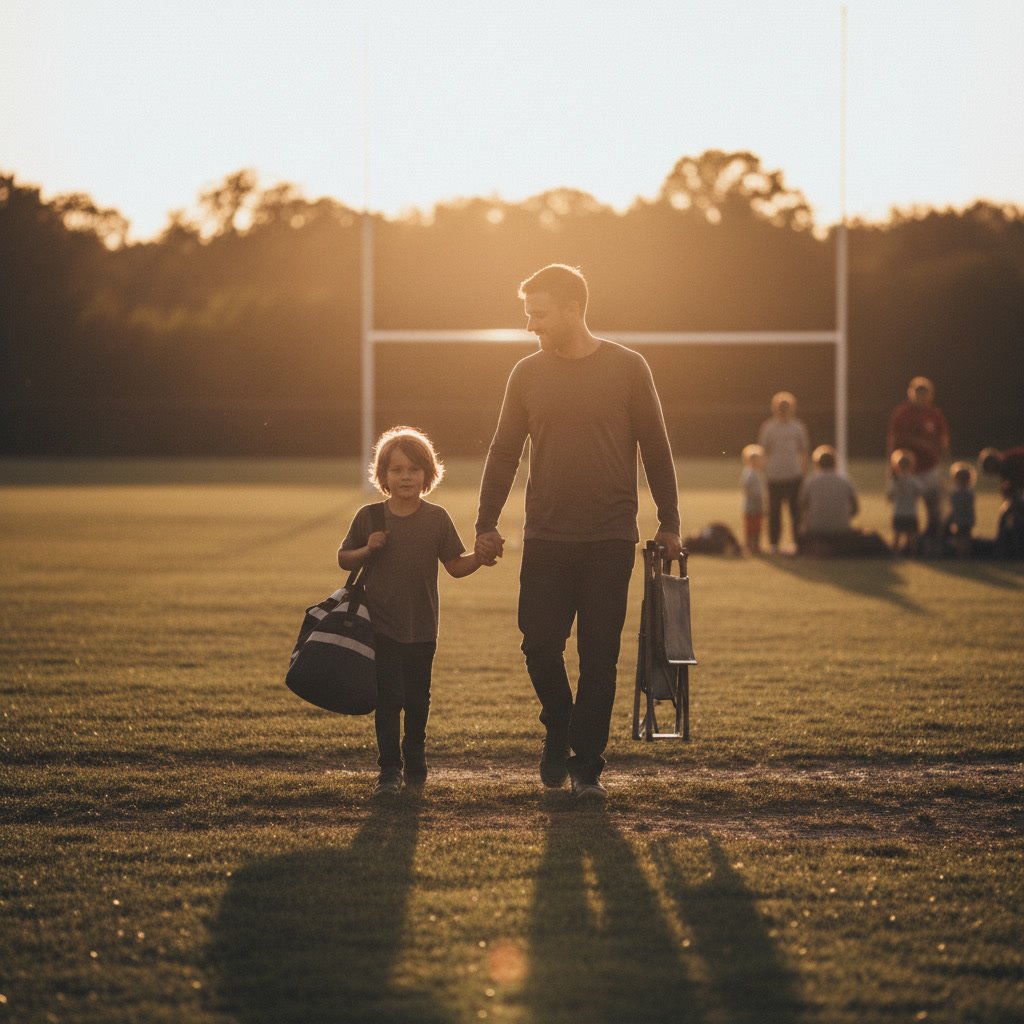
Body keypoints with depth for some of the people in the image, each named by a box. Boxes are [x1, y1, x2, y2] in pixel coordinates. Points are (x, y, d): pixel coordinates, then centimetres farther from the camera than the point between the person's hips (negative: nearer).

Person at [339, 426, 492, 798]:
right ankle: (389, 771, -5)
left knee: (417, 700, 12)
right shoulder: (369, 517, -2)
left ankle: (415, 763, 30)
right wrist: (367, 550, -13)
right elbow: (343, 559, 7)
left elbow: (456, 565, 1)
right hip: (382, 626, -1)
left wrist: (480, 558, -18)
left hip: (422, 628, 1)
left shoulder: (437, 519, 0)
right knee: (388, 699, -8)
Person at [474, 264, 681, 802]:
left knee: (599, 656, 1)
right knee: (539, 643, -4)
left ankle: (585, 766, 9)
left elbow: (655, 449, 4)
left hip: (610, 540, -2)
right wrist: (486, 524, 4)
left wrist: (669, 523, 3)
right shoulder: (527, 374, 5)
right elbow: (503, 452, 9)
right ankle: (558, 729, 23)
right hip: (545, 538, 2)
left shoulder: (627, 368, -1)